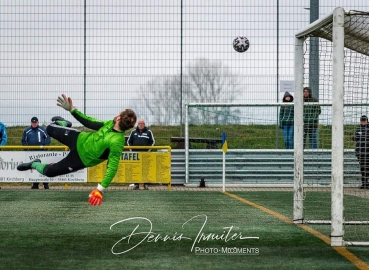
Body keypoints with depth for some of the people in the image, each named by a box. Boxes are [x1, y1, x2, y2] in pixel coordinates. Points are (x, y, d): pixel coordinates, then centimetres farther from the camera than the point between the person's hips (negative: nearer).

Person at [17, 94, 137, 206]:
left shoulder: (117, 142, -40)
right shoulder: (111, 123, -17)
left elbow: (112, 167, -42)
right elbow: (91, 123, -2)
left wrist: (101, 189, -49)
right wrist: (72, 110, -2)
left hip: (82, 159, -5)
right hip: (80, 139, 5)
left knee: (49, 171, 6)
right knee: (50, 129, 24)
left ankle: (35, 165, 39)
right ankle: (63, 123, 58)